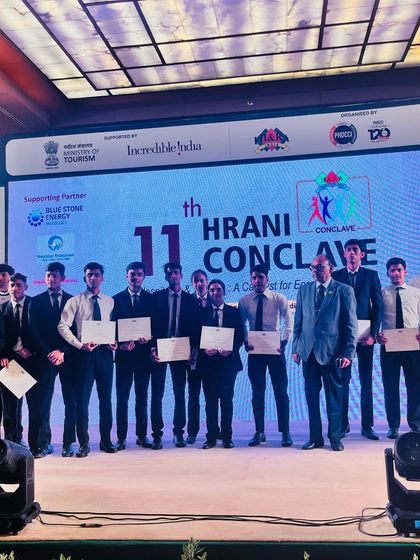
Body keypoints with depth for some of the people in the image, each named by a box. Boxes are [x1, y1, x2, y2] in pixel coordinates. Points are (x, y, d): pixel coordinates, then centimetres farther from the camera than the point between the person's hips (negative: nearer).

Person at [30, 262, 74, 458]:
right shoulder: (36, 301, 9)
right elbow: (35, 331, 2)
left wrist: (63, 352, -9)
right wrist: (49, 352, -9)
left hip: (68, 356, 0)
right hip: (45, 357, 0)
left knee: (71, 401, -1)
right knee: (42, 401, -2)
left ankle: (69, 443, 6)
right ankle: (43, 444, 7)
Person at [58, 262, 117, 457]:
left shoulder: (110, 301, 10)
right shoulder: (75, 301, 1)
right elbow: (63, 326, -6)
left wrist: (114, 342, -5)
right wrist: (79, 345, -16)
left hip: (105, 352, 3)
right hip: (84, 352, -3)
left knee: (105, 398, 9)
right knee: (82, 399, 0)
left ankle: (106, 440, 21)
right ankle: (84, 443, 11)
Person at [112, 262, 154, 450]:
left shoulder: (151, 298, 7)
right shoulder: (117, 299, 4)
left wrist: (148, 338, -15)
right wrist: (121, 343, -15)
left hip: (143, 353, 1)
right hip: (124, 354, -1)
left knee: (142, 397, 9)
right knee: (122, 398, 2)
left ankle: (142, 436, 17)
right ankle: (121, 438, 8)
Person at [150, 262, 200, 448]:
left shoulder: (190, 299, 7)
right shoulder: (157, 297, 3)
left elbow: (195, 327, 5)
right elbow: (152, 323, -1)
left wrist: (193, 348, -7)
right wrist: (152, 347, -11)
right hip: (160, 350, -1)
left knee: (180, 393, 6)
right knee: (157, 393, 1)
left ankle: (178, 432, 15)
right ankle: (157, 434, 8)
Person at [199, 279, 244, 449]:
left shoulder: (234, 312, 7)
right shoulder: (202, 312, 7)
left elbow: (240, 335, 3)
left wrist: (231, 350, -12)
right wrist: (204, 349, -12)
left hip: (228, 360, 0)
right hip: (208, 361, 1)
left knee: (227, 399, 2)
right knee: (210, 400, 5)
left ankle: (227, 437, 10)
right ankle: (211, 436, 12)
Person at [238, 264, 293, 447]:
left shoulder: (279, 298, -1)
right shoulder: (244, 301, 3)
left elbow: (289, 322, 0)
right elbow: (241, 326, 7)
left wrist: (283, 342, -11)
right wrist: (245, 342, -8)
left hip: (275, 350, -1)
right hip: (254, 351, 2)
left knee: (281, 391, 3)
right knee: (257, 392, 9)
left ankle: (285, 432, 13)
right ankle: (259, 432, 19)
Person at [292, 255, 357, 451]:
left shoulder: (344, 291, -1)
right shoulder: (304, 290, 11)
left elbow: (351, 324, -3)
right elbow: (298, 321, 12)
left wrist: (348, 352, -9)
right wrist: (295, 348, 6)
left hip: (331, 351, -3)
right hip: (308, 350, 4)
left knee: (334, 395, 6)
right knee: (311, 395, 8)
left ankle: (335, 437, 18)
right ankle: (315, 437, 18)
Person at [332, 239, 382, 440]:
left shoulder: (371, 275, 5)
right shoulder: (336, 276, 5)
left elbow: (378, 306, 2)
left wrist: (373, 333, -8)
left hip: (365, 335, 0)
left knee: (366, 381, 5)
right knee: (343, 380, 3)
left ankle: (367, 426, 13)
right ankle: (343, 424, 11)